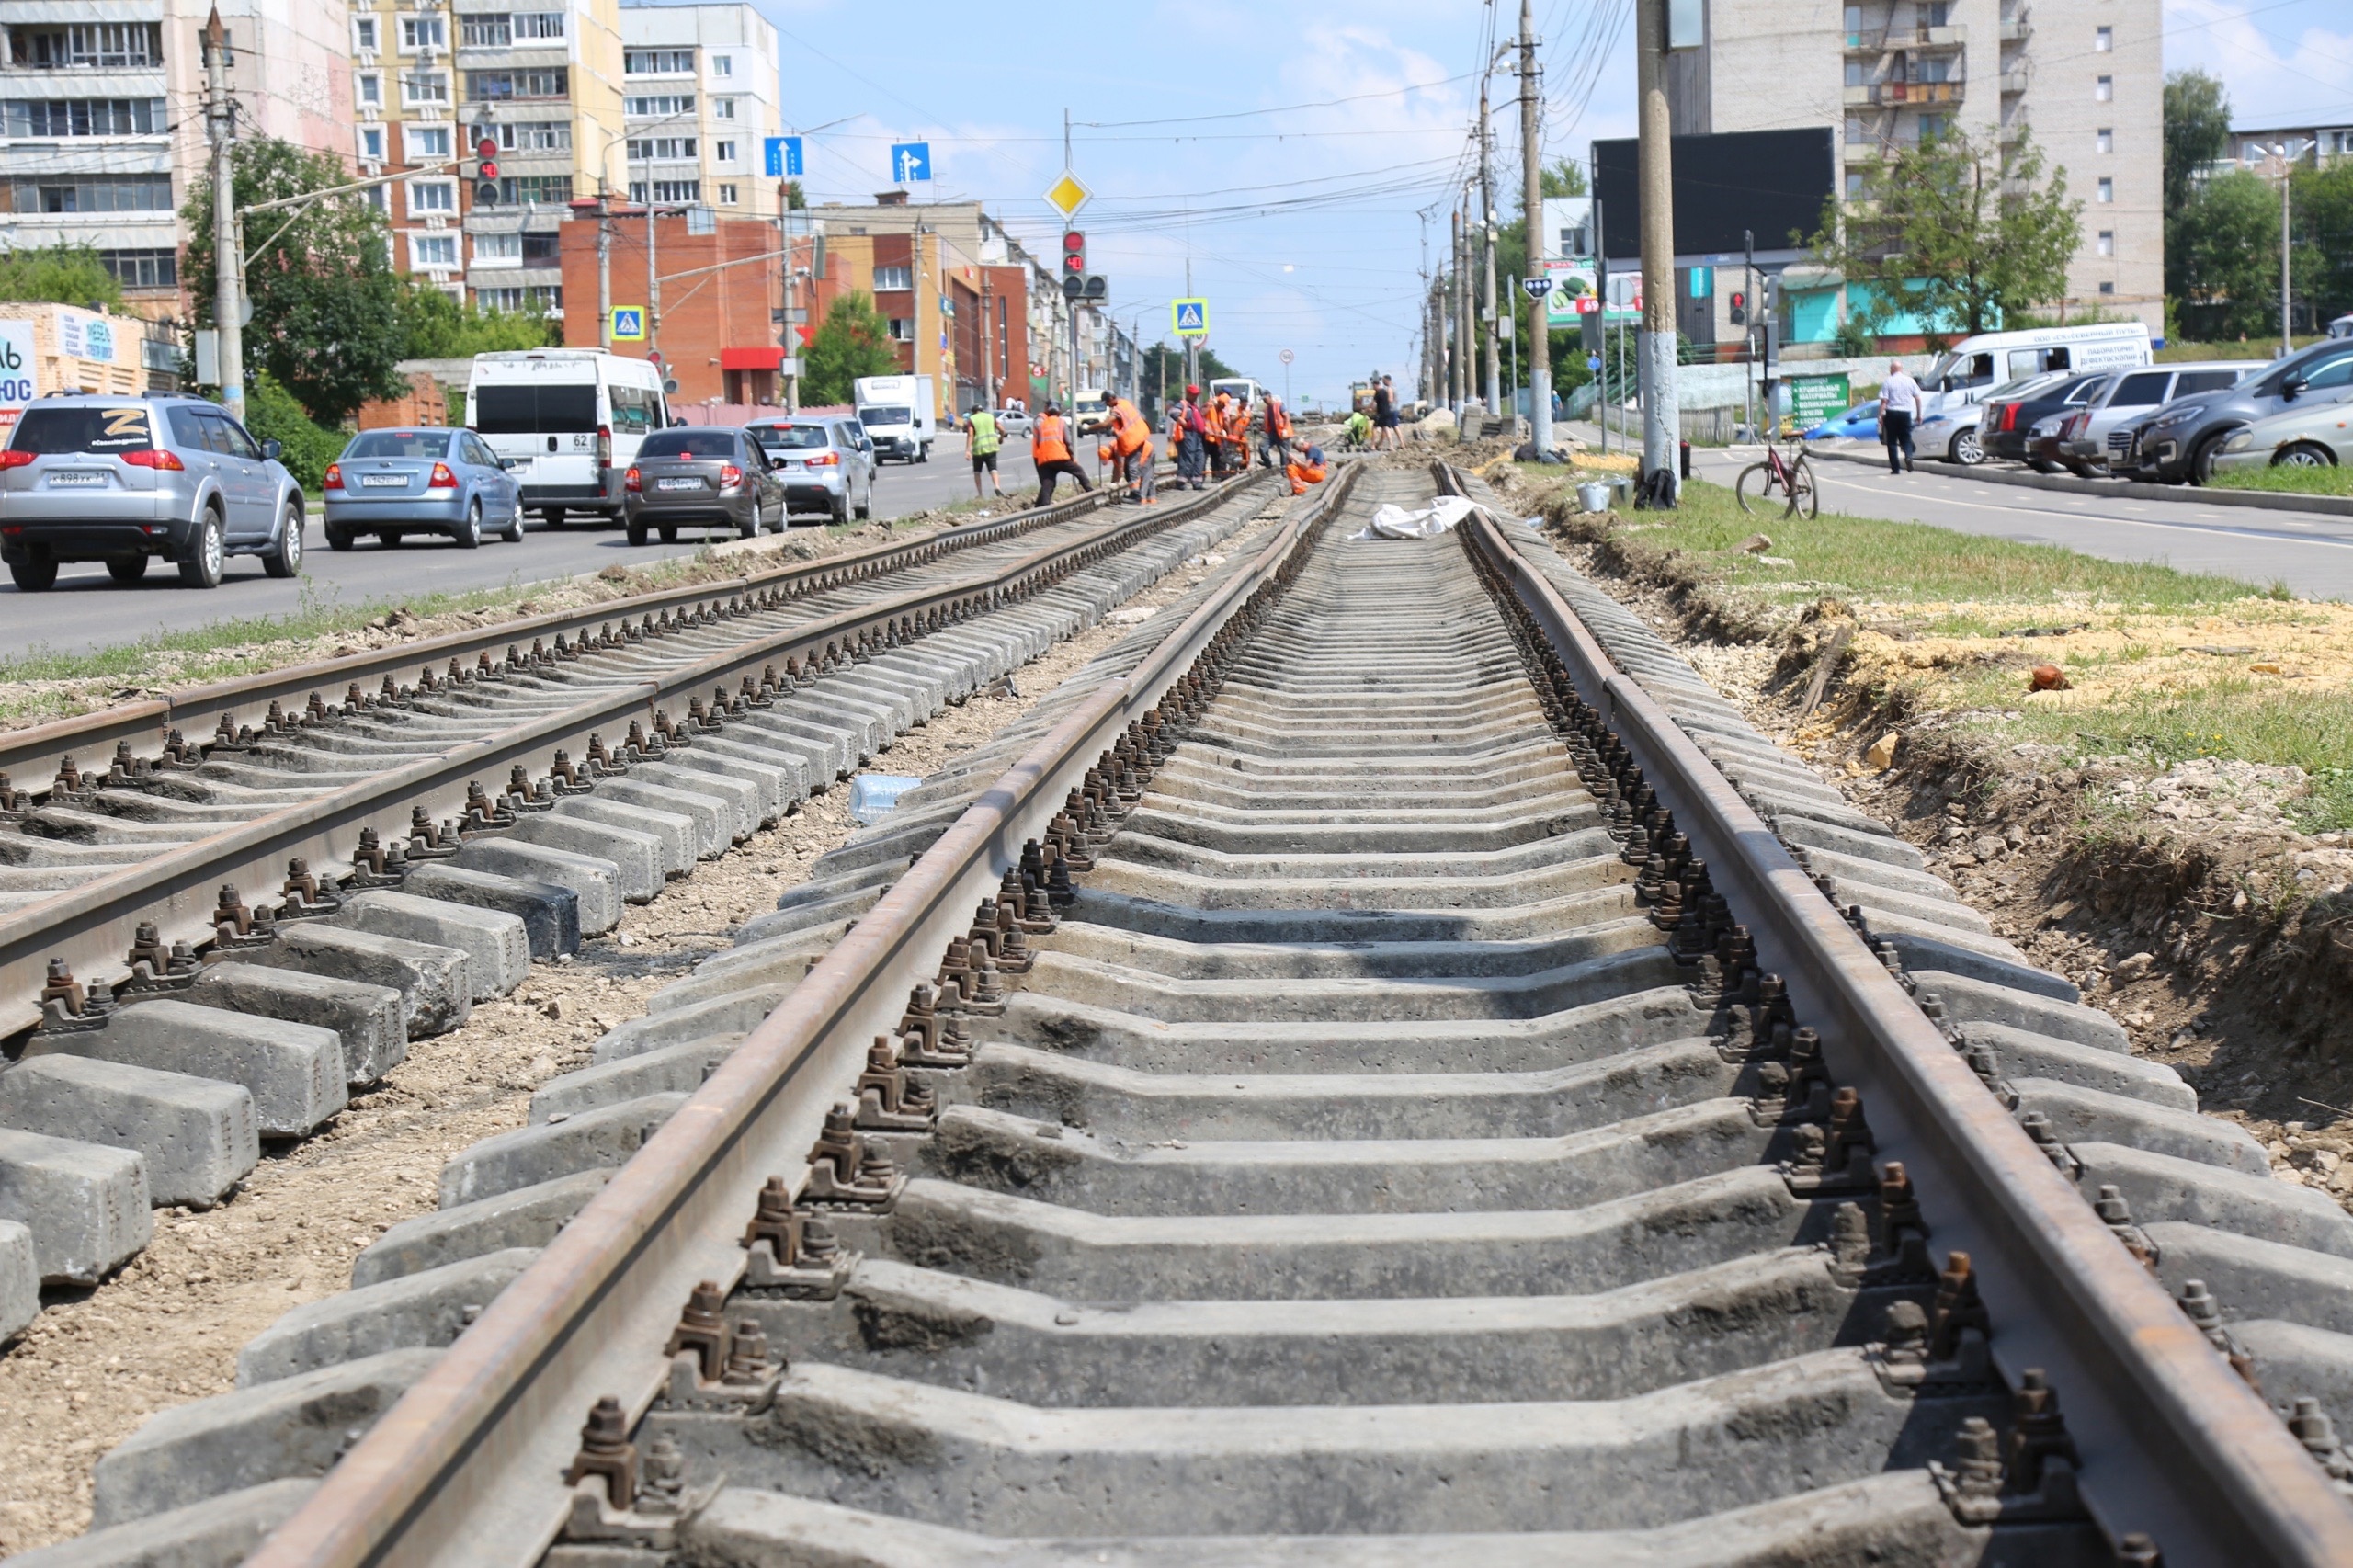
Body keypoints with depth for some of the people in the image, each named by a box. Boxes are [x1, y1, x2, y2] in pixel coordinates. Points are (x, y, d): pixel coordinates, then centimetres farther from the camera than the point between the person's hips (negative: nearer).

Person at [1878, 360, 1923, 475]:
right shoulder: (1910, 381, 5)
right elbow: (1918, 398, 5)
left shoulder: (1887, 382, -4)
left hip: (1891, 413, -2)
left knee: (1892, 441, 6)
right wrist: (1919, 414, 13)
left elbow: (1884, 401, -9)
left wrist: (1881, 415, -6)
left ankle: (1895, 468, 1)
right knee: (1906, 439, 12)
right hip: (1906, 413, 2)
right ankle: (1908, 456, -18)